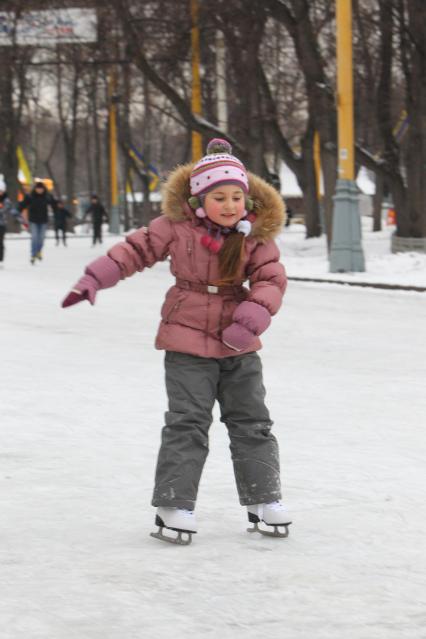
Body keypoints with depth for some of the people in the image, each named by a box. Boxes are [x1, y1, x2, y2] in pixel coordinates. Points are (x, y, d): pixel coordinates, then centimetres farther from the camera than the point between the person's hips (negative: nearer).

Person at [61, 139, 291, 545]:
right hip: (187, 345, -2)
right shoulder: (176, 227, -8)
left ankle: (263, 499, 22)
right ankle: (174, 505, -1)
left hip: (238, 347, 3)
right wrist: (95, 278, -9)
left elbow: (272, 279, -8)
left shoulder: (256, 236, -5)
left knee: (251, 423, 10)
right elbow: (137, 249, -1)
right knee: (187, 424, -5)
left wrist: (253, 317, -23)